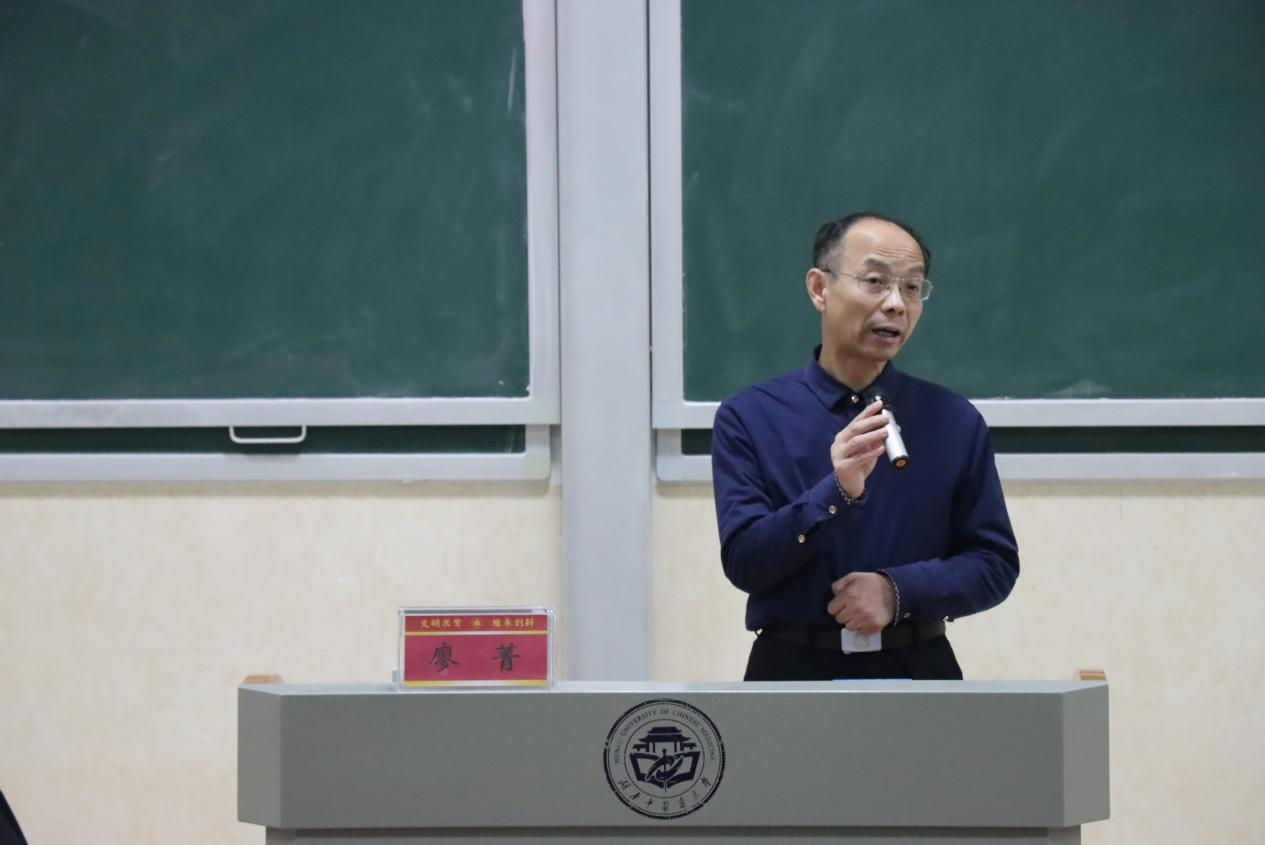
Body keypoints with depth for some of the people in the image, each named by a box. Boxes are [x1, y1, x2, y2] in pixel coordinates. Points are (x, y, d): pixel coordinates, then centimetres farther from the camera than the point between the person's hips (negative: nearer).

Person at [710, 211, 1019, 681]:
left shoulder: (954, 423, 5)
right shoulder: (749, 418, 1)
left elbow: (995, 562, 4)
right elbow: (742, 561, -7)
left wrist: (899, 590, -13)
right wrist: (836, 493, -21)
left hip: (917, 674, 1)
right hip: (793, 674, -1)